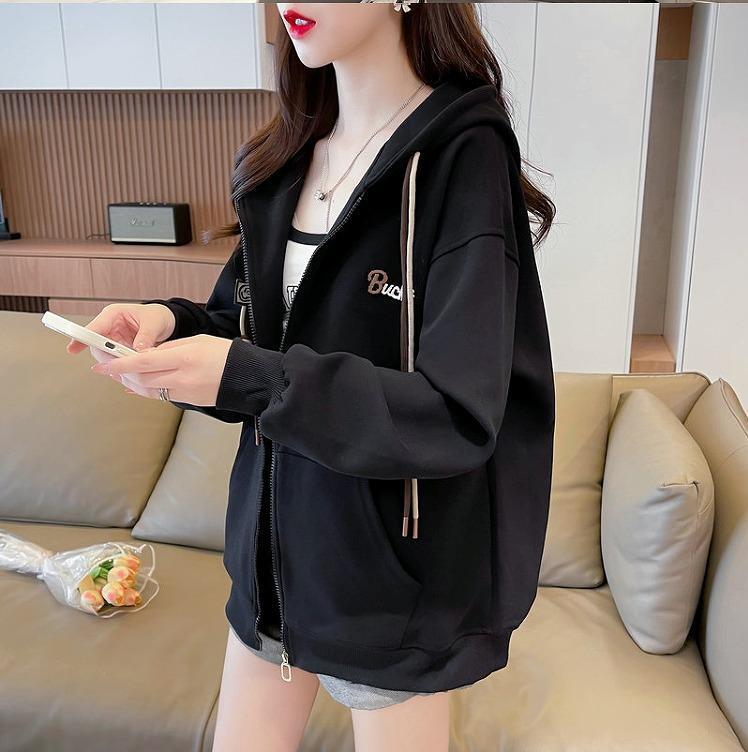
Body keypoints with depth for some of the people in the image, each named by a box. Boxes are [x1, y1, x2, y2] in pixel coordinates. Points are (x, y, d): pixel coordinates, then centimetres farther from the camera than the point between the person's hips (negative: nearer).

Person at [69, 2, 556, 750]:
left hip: (395, 562, -5)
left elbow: (458, 418, -22)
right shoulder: (281, 157, 3)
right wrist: (173, 326, -10)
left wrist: (247, 378, -29)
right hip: (274, 539, 6)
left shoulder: (462, 153, -16)